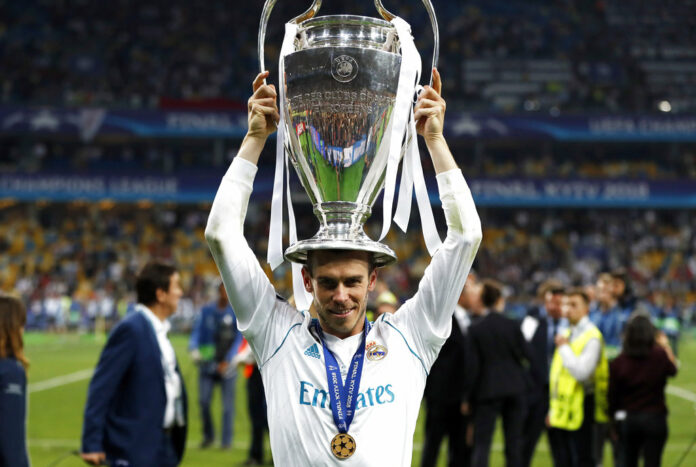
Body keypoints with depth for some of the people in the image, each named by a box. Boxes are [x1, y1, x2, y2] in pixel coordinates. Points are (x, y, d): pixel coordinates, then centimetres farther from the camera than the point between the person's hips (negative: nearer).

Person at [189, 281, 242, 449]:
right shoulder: (206, 311, 8)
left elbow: (239, 339, -4)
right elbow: (196, 332, 5)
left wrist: (228, 360, -13)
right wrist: (194, 349, -15)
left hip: (227, 365, -2)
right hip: (207, 363, 2)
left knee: (228, 404, -1)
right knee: (203, 400, -3)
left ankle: (226, 440, 8)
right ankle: (208, 435, 14)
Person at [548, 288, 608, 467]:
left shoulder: (592, 336, -12)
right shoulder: (566, 334, 15)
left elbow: (581, 372, -25)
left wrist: (564, 348, -14)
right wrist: (552, 409, 18)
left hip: (579, 409, -8)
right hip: (560, 411, 8)